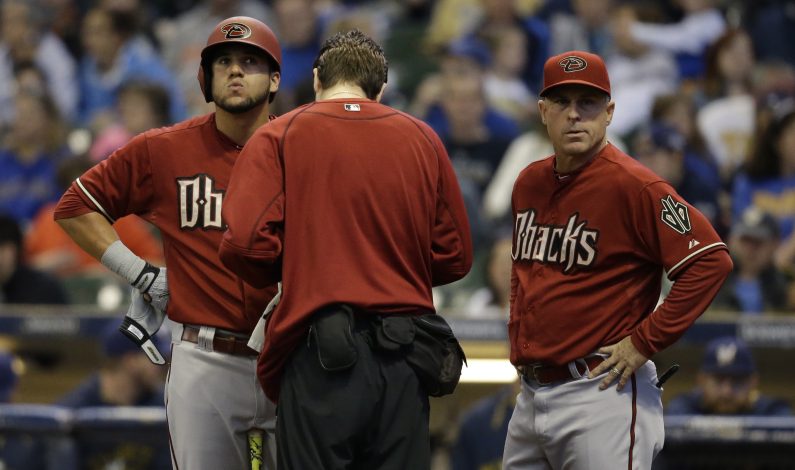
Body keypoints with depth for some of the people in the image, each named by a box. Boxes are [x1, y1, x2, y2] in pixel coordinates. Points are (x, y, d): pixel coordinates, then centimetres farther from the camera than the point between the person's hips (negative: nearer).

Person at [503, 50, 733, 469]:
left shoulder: (632, 185, -11)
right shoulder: (529, 183, 13)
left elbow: (711, 261, -19)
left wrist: (644, 342, -17)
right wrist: (517, 333, 16)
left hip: (601, 395, -8)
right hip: (530, 395, 8)